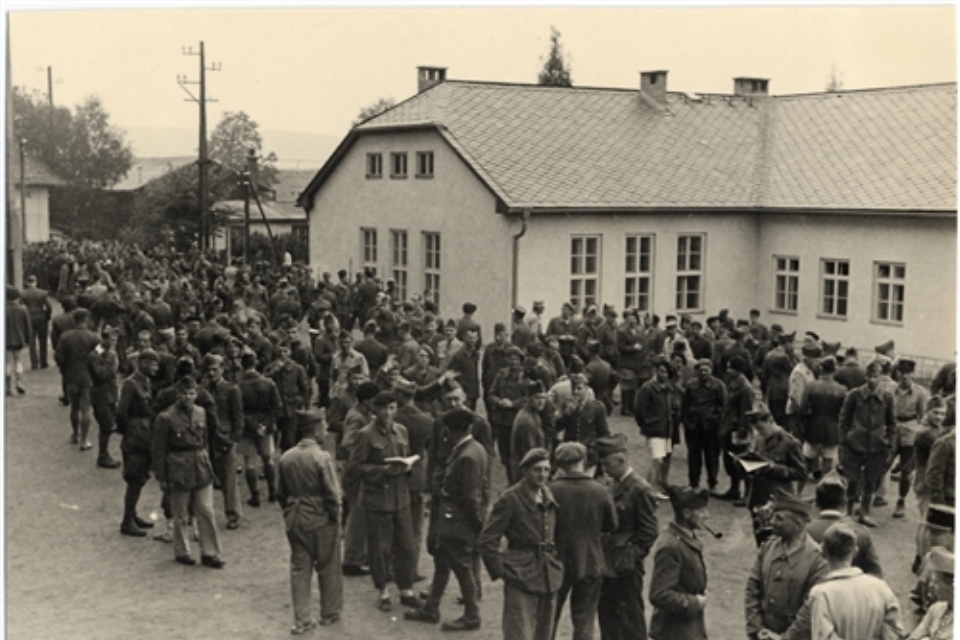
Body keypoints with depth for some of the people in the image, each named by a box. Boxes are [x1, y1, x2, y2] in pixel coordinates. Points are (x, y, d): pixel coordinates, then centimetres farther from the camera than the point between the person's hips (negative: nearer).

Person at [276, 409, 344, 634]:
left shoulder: (286, 457, -1)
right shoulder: (322, 457, -18)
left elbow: (280, 492, 6)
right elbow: (332, 494, -18)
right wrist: (335, 517, -3)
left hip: (295, 521, 5)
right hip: (321, 521, -5)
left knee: (299, 569, 11)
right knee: (328, 568, 13)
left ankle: (302, 620, 13)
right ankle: (330, 613, 27)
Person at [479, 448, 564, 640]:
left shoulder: (550, 498, 10)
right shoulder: (510, 499, -11)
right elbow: (487, 541, -10)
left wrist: (555, 562, 13)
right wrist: (500, 571, -10)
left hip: (550, 580, 7)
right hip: (521, 581, -7)